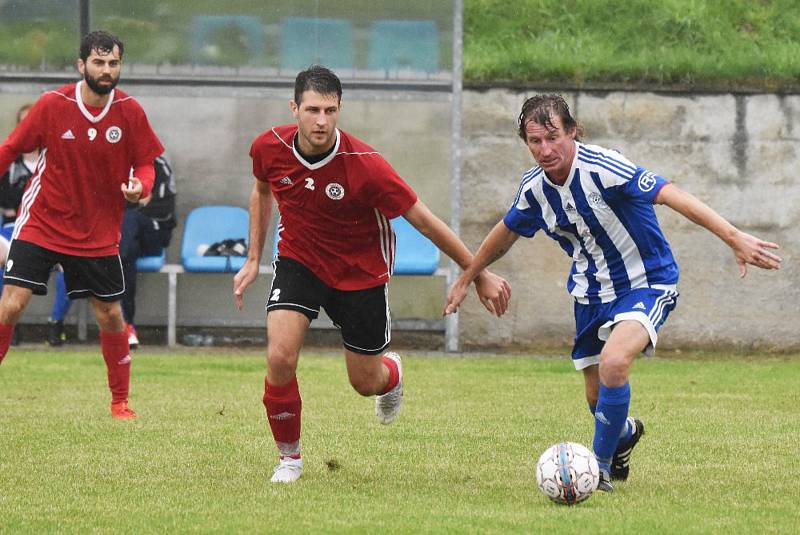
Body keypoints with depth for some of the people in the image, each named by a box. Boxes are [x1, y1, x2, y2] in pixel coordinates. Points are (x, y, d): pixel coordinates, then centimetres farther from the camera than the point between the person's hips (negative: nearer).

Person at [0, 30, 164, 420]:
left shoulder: (130, 112, -7)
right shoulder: (52, 105, -11)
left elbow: (145, 164, 1)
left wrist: (140, 186, -20)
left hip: (98, 234, 2)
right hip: (41, 224, -2)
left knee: (110, 316, 4)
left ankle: (120, 402, 20)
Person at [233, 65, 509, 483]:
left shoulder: (364, 165, -29)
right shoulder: (269, 148, -17)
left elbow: (422, 220, -20)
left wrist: (478, 273, -14)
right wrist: (253, 260, 9)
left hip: (360, 273, -2)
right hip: (299, 262, 2)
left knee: (366, 383, 8)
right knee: (279, 358, -19)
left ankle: (391, 373, 49)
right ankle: (289, 456, 4)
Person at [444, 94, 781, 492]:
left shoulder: (603, 168, -26)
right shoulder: (534, 187, -6)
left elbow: (670, 195, -34)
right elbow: (507, 232, 15)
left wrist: (734, 238, -43)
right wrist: (466, 279, 26)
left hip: (647, 284, -6)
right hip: (591, 292, 6)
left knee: (613, 362, -31)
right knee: (597, 397, 11)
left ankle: (601, 464, -12)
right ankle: (625, 434, 48)